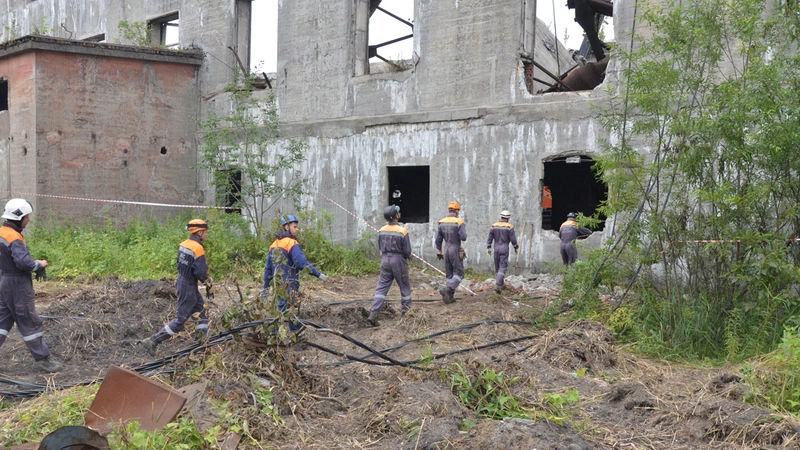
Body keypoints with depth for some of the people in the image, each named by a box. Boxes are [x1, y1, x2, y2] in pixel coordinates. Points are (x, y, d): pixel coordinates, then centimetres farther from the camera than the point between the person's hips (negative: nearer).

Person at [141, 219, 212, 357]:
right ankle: (152, 341, 0)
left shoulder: (184, 244, 5)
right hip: (189, 287, -9)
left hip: (181, 282, 9)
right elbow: (200, 272, -24)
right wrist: (209, 285, -7)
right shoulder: (198, 248, -20)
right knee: (180, 321, -1)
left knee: (202, 314, 16)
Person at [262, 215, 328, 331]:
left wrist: (266, 287, 20)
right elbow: (302, 263, -22)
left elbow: (268, 268, 16)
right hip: (288, 285, -8)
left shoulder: (274, 244, 14)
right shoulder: (291, 243, -11)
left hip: (277, 284, 8)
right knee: (282, 311, -5)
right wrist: (319, 274, -18)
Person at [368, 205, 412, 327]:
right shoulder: (402, 231, -15)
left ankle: (373, 315, -6)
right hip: (398, 260, -4)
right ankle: (406, 311, 24)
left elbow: (380, 246, 9)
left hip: (385, 259, 4)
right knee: (405, 287, 15)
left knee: (381, 288, 4)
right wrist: (407, 256, 10)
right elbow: (407, 251, -11)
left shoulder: (382, 230, -1)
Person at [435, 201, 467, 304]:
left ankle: (449, 297, 11)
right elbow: (463, 238, -19)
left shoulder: (442, 223, 3)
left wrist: (439, 252, 14)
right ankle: (446, 289, -18)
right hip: (456, 250, -5)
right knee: (459, 273, 2)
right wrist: (462, 232, 2)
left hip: (446, 250, 6)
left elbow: (438, 239, 5)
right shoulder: (459, 222, -13)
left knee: (449, 275, 13)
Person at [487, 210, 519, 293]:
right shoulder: (509, 227, -8)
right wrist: (516, 247, 8)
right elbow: (513, 239, -9)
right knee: (502, 268, -4)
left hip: (496, 249, 4)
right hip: (504, 249, -4)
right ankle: (497, 285, -19)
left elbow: (490, 238, 3)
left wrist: (488, 248, 10)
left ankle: (502, 284, 28)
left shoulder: (494, 226, 2)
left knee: (498, 267, 17)